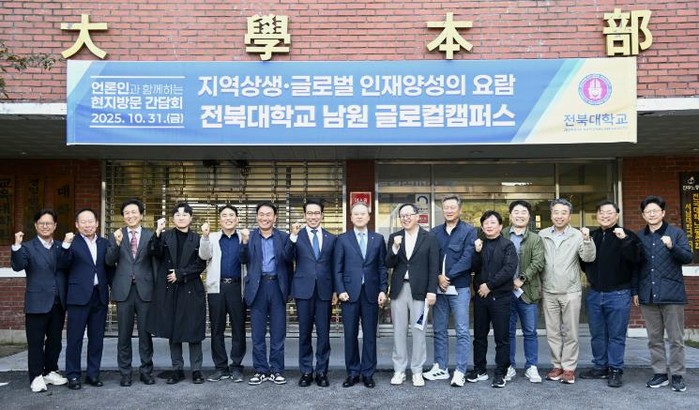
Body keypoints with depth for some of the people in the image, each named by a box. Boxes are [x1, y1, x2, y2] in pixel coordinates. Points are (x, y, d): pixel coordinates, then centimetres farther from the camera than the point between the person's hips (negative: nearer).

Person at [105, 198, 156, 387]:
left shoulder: (151, 236, 4)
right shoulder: (116, 235, 7)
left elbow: (155, 262, 4)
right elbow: (109, 261, -2)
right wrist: (116, 244, -19)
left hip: (145, 289, -1)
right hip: (124, 290, 1)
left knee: (145, 333, 6)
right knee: (124, 334, 7)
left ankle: (146, 370, 16)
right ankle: (125, 373, 17)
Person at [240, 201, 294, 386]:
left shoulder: (283, 237, 4)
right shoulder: (250, 236, 6)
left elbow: (289, 258, -11)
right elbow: (244, 260, -5)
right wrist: (245, 242, -22)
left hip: (277, 286, 0)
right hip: (258, 287, 0)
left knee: (278, 332, 6)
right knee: (258, 332, 7)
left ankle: (276, 370, 16)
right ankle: (261, 370, 17)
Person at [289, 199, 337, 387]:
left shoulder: (331, 238, 9)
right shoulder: (297, 236, 3)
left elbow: (334, 266, 11)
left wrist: (336, 290, 6)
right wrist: (293, 237, -25)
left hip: (324, 290, 1)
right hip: (304, 289, -1)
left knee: (323, 333, 5)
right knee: (305, 333, 7)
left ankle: (322, 372, 16)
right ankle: (306, 371, 17)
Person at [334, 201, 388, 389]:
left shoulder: (378, 239, 9)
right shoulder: (342, 239, 5)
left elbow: (382, 267, 7)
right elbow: (337, 268, 2)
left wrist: (383, 290, -1)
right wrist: (340, 290, -7)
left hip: (371, 293, 1)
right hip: (350, 293, -1)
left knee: (370, 335, 5)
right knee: (350, 335, 4)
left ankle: (368, 373, 14)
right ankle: (352, 372, 15)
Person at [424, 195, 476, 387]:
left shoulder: (468, 231, -1)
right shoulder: (435, 232, 10)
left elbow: (467, 258, -10)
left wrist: (448, 277, -13)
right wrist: (438, 277, -9)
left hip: (459, 287, -4)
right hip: (439, 287, 4)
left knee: (462, 331, -2)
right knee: (439, 330, 10)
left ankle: (460, 372, 3)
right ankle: (440, 368, 19)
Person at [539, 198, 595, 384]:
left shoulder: (577, 235, -5)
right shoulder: (542, 235, 3)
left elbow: (589, 258, -14)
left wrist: (587, 240, -29)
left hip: (571, 292, -3)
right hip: (548, 292, 3)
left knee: (570, 333, 5)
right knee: (552, 332, 10)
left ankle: (569, 368, 15)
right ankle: (557, 365, 22)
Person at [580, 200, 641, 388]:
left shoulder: (627, 236, -4)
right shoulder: (591, 236, 10)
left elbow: (635, 258, -20)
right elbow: (584, 261, 20)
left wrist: (624, 239, -28)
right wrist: (590, 276, 2)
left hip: (618, 294, -5)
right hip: (594, 293, 5)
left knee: (616, 335, 2)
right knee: (597, 334, 12)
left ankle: (615, 370, 11)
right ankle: (600, 367, 23)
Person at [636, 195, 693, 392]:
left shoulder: (676, 233, 1)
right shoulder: (639, 237, 10)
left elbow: (688, 257, -8)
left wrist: (671, 246, -26)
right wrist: (636, 291, 9)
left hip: (671, 294, -3)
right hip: (648, 295, 3)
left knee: (676, 338, 2)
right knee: (654, 338, 9)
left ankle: (677, 375, 12)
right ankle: (660, 373, 18)